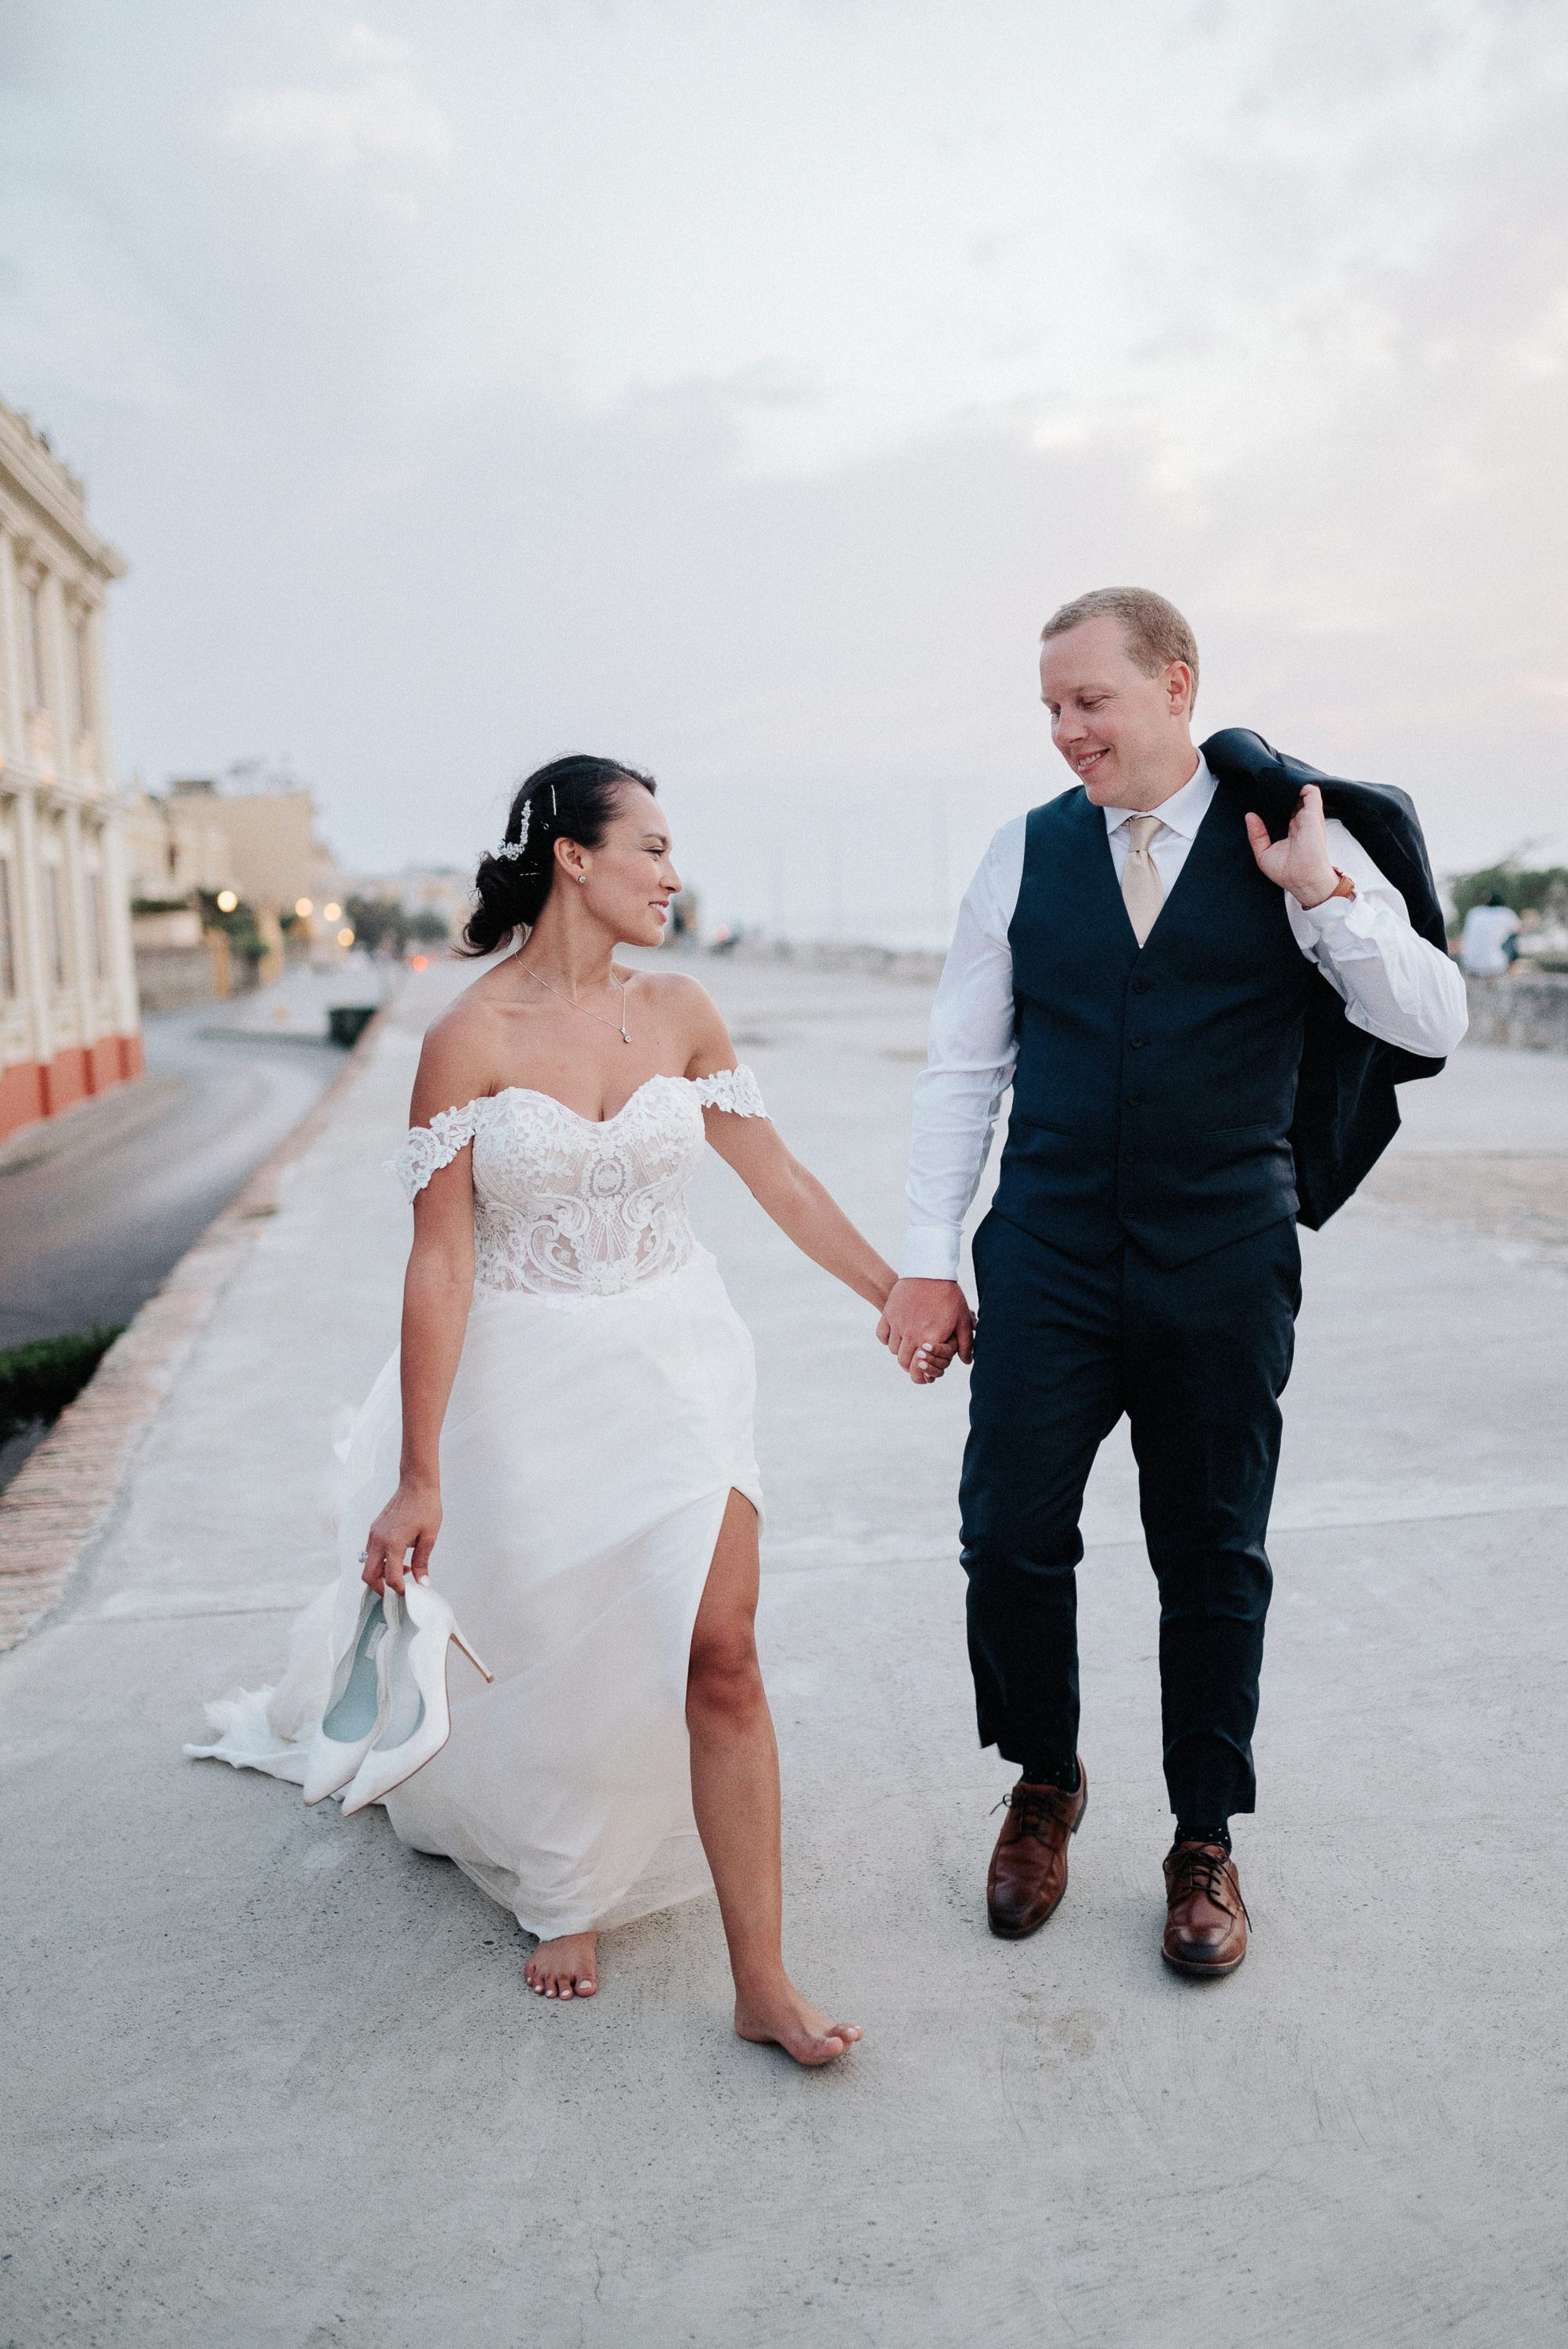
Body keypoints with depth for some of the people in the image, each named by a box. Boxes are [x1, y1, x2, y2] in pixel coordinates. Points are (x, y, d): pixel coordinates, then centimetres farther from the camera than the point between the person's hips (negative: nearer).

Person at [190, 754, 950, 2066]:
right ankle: (564, 1892, 44)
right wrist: (419, 1478, -13)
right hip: (532, 1382, -2)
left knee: (718, 1654, -5)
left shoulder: (677, 1012, -1)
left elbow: (778, 1179, 7)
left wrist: (899, 1296, 10)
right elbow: (440, 1261, -13)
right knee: (554, 1657, 13)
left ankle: (764, 1987, 9)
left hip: (677, 1362, 3)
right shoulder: (470, 1041, -12)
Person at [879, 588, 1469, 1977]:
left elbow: (1431, 1029, -3)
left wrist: (1323, 899, -15)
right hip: (1047, 1262, 2)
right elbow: (963, 1070, 7)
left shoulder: (1304, 842, 1)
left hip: (1223, 1271, -1)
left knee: (1213, 1559, 9)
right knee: (1009, 1539, 0)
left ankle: (1204, 1841, 29)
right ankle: (1045, 1782, 28)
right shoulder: (1025, 855, 5)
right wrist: (930, 1262, 4)